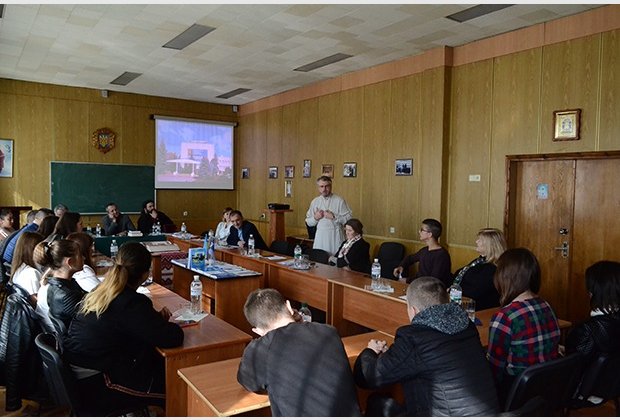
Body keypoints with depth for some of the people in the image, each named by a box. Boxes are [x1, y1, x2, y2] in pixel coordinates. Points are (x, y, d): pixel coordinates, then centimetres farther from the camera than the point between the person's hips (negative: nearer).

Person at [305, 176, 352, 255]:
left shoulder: (339, 200, -1)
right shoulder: (314, 202, 11)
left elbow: (348, 219, -6)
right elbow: (308, 222, 14)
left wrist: (334, 217, -15)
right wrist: (315, 218, -5)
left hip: (335, 237, -3)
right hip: (320, 237, 3)